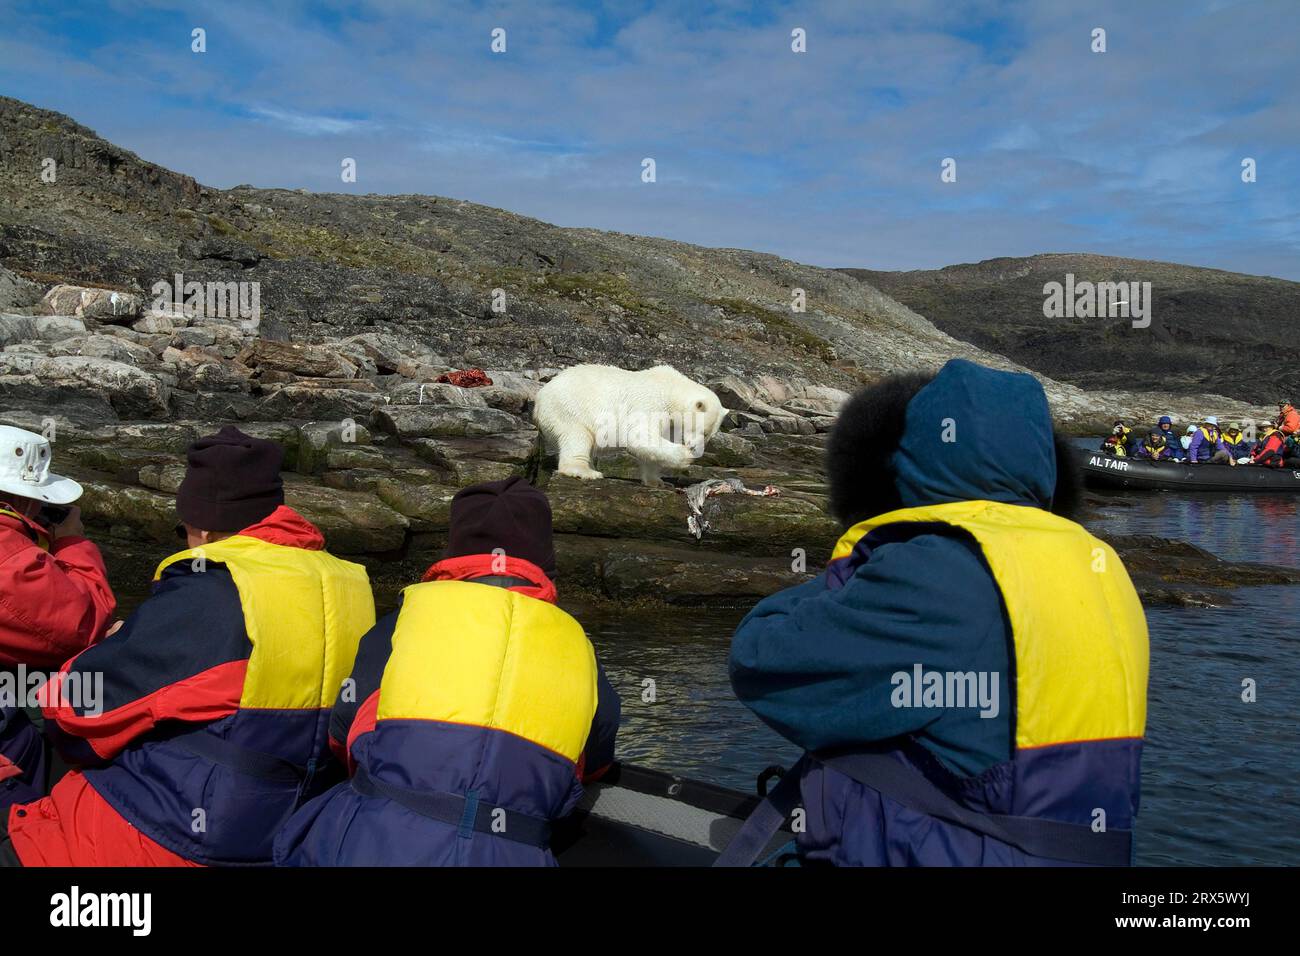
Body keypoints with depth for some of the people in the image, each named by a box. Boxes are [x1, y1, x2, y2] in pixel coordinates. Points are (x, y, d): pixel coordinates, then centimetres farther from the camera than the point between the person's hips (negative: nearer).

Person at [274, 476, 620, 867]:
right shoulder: (578, 649, 9)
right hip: (511, 855, 2)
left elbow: (343, 737, 13)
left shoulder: (407, 617, 4)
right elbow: (595, 765, 23)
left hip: (379, 845, -2)